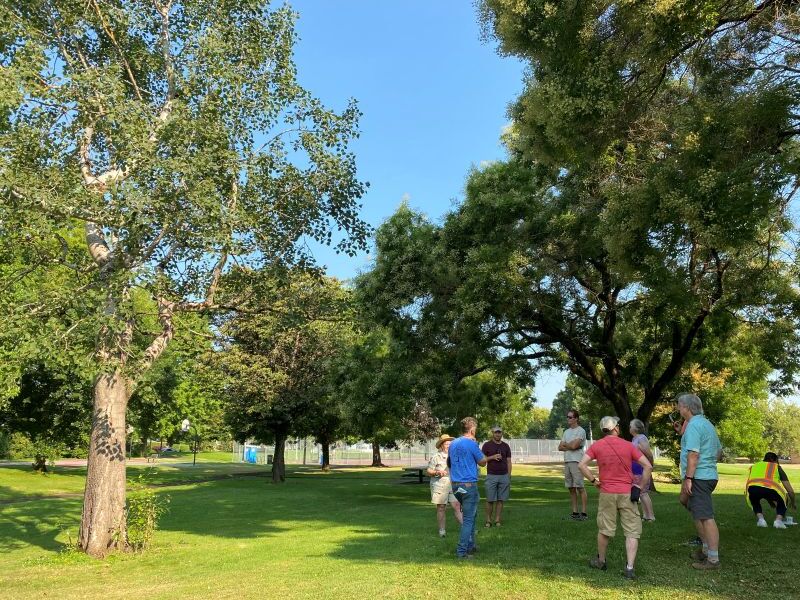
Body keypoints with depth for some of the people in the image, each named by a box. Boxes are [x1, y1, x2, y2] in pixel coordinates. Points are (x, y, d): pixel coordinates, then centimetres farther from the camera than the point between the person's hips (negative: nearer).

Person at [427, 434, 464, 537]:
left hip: (453, 485, 3)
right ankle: (442, 530, 13)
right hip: (440, 486, -3)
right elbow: (429, 471, -3)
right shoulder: (436, 457, -2)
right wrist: (437, 472, -20)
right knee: (441, 508, 3)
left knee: (457, 507, -5)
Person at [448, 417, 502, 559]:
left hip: (455, 484, 7)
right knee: (468, 519, 0)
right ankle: (461, 551, 0)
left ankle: (470, 546, 26)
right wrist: (491, 457, 20)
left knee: (471, 515, 21)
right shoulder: (472, 444, -13)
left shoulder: (453, 444, 8)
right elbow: (482, 462, -1)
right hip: (469, 484, -7)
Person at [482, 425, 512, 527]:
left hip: (504, 476, 2)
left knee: (500, 499, 4)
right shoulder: (487, 445, 2)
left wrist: (509, 477, 6)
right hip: (491, 476, -2)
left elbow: (509, 462, 12)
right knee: (490, 500, -1)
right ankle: (488, 520, 8)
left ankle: (498, 520, 11)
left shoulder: (506, 446, 10)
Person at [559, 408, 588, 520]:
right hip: (567, 461, 8)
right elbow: (560, 447, 12)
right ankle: (575, 512, 14)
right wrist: (570, 446, -5)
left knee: (580, 487, -5)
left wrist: (565, 445, 2)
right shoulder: (566, 432, 19)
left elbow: (574, 445, -17)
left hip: (577, 461, -8)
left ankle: (583, 512, -1)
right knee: (571, 488, 9)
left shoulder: (581, 431, -5)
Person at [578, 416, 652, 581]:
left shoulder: (597, 445, -1)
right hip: (627, 493, -1)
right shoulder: (628, 445, -1)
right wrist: (640, 487, 1)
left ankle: (601, 561, 29)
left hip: (607, 493, 1)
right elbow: (648, 466, -5)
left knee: (604, 529, 14)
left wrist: (594, 480, -1)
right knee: (632, 531, 5)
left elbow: (581, 465, -11)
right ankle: (629, 568, -2)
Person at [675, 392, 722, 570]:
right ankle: (706, 549, 28)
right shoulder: (707, 424, 16)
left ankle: (713, 559, -5)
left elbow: (693, 454, -22)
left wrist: (688, 478, -22)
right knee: (699, 513, 21)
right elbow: (718, 451, 25)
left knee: (706, 517, -8)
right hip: (709, 474, 11)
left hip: (698, 477, -11)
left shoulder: (693, 425, -14)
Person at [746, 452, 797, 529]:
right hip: (770, 488, -1)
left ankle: (760, 519, 15)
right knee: (781, 504, 33)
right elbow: (791, 491, 31)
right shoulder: (777, 467, 32)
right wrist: (793, 502, 53)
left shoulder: (754, 466, 38)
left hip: (752, 488, 1)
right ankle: (778, 520, 9)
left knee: (755, 502, 38)